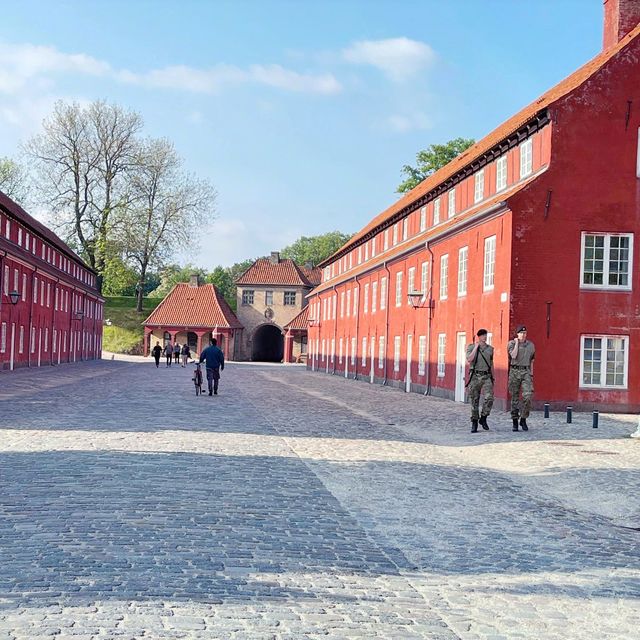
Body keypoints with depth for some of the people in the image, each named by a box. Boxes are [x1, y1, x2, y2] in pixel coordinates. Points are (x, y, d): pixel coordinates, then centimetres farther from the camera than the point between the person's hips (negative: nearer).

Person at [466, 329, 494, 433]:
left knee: (489, 398, -16)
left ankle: (483, 418, 3)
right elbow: (469, 360, -18)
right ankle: (474, 423, 12)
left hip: (486, 377, 2)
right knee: (474, 401, 2)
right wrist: (476, 347, -14)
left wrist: (492, 378, 18)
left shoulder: (490, 348, 10)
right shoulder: (471, 347, 0)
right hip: (475, 376, -2)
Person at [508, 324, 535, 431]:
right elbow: (513, 356, -14)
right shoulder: (512, 343, 2)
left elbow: (531, 360, 19)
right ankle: (515, 421, 11)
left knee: (527, 396, -14)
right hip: (515, 371, -2)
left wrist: (531, 373, 14)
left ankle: (523, 419, -2)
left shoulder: (531, 345, 12)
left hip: (526, 372, 2)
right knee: (514, 397, 3)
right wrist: (517, 343, -8)